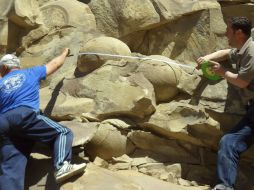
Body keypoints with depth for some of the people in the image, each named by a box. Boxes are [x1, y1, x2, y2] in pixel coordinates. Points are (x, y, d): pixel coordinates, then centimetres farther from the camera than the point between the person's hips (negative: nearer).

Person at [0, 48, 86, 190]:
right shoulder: (31, 72, 23)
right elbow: (54, 64, 34)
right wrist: (65, 53, 53)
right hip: (25, 116, -3)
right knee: (63, 132, 1)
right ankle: (62, 166, -25)